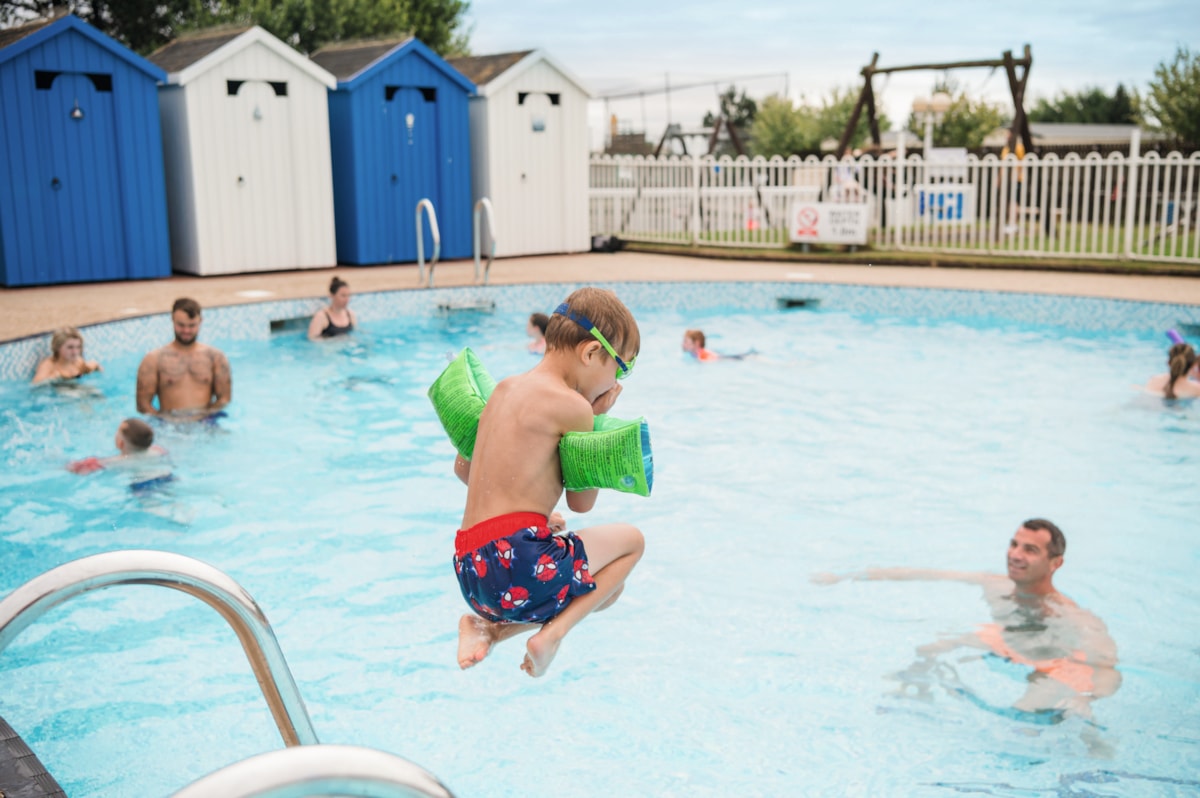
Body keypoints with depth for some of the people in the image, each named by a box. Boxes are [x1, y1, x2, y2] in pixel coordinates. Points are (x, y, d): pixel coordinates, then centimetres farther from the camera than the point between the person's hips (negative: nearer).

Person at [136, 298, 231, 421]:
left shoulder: (215, 357, 12)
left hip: (205, 421, 1)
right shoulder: (154, 360, 8)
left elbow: (224, 398, 8)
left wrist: (208, 416, -11)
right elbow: (143, 405, 3)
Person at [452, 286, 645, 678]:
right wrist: (596, 417, 9)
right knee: (630, 539, 14)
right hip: (517, 561, -8)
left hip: (470, 570, 8)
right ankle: (552, 633, -2)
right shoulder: (572, 405, -9)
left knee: (608, 587, 29)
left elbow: (462, 467, 26)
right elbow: (581, 502, 2)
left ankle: (488, 625, 8)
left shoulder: (505, 388, 15)